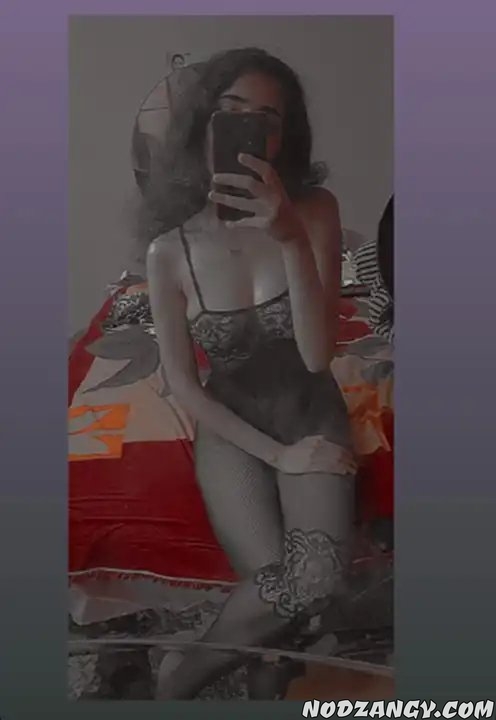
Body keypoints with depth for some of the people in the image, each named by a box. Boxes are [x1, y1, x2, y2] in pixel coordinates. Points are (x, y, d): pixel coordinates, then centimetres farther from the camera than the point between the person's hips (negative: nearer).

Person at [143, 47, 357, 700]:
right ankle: (180, 680, 7)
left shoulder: (315, 210, -13)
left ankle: (182, 676, 1)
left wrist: (291, 238, -35)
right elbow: (184, 387, -6)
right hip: (231, 425, -1)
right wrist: (275, 455, -11)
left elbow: (317, 356, -22)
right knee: (275, 580, -22)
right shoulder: (170, 250, -13)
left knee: (317, 576, -23)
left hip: (312, 412, 1)